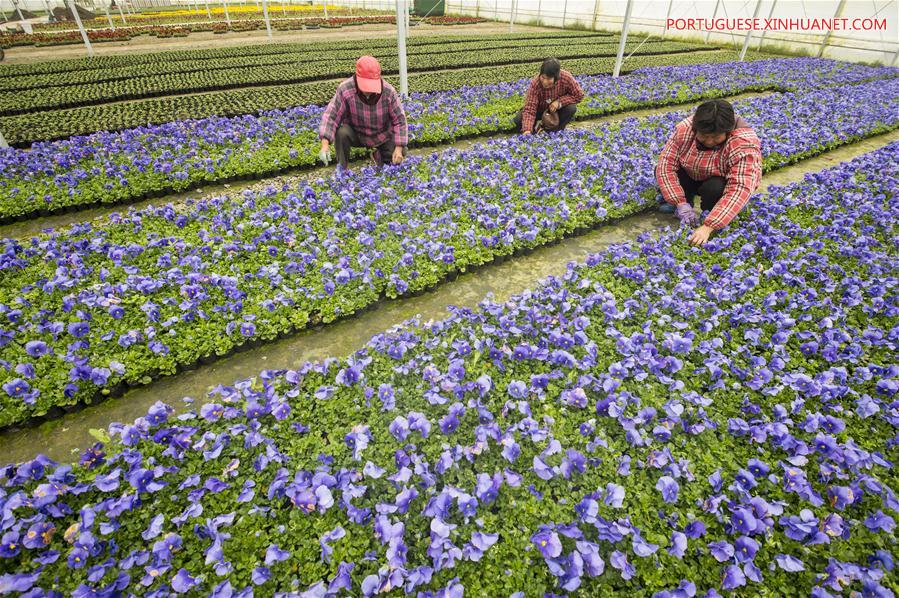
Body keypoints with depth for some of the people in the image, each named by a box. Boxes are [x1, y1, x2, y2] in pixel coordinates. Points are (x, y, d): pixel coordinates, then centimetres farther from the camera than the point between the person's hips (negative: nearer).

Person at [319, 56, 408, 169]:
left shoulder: (389, 92, -22)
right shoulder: (345, 90, -24)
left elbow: (400, 120, -15)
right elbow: (331, 116, -25)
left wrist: (399, 148, -24)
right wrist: (325, 144, -39)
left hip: (383, 136, 1)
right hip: (356, 134, -1)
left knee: (395, 162, -13)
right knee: (341, 133, -31)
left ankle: (378, 154, 22)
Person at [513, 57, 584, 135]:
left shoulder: (566, 78, -29)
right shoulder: (535, 84, -33)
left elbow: (579, 95, -16)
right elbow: (529, 110, -37)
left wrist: (559, 102, -30)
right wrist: (527, 130, -53)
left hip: (557, 109, 1)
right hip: (540, 109, -1)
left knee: (571, 108, -30)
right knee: (518, 120, -26)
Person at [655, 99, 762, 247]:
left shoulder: (744, 143, -33)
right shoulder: (685, 128, -24)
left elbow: (739, 190, -39)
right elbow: (667, 163, -24)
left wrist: (708, 227, -49)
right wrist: (680, 202, -32)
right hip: (692, 177, 4)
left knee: (714, 188, -36)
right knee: (662, 170, -19)